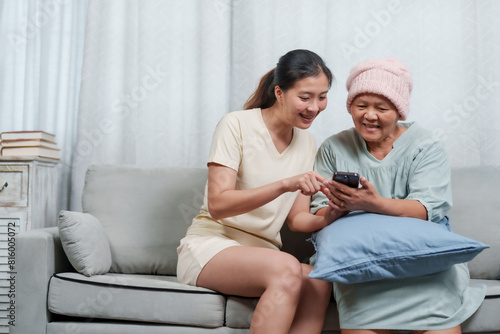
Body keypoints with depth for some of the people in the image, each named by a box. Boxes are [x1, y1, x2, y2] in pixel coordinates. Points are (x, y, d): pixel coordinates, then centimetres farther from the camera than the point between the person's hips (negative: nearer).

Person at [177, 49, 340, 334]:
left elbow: (297, 218, 8)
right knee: (287, 269, -34)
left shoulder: (307, 144, 10)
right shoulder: (237, 125, -8)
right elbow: (217, 204, -18)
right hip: (211, 245, -5)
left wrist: (328, 218, -14)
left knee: (319, 283, -28)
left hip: (263, 253, 5)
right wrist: (284, 184, -29)